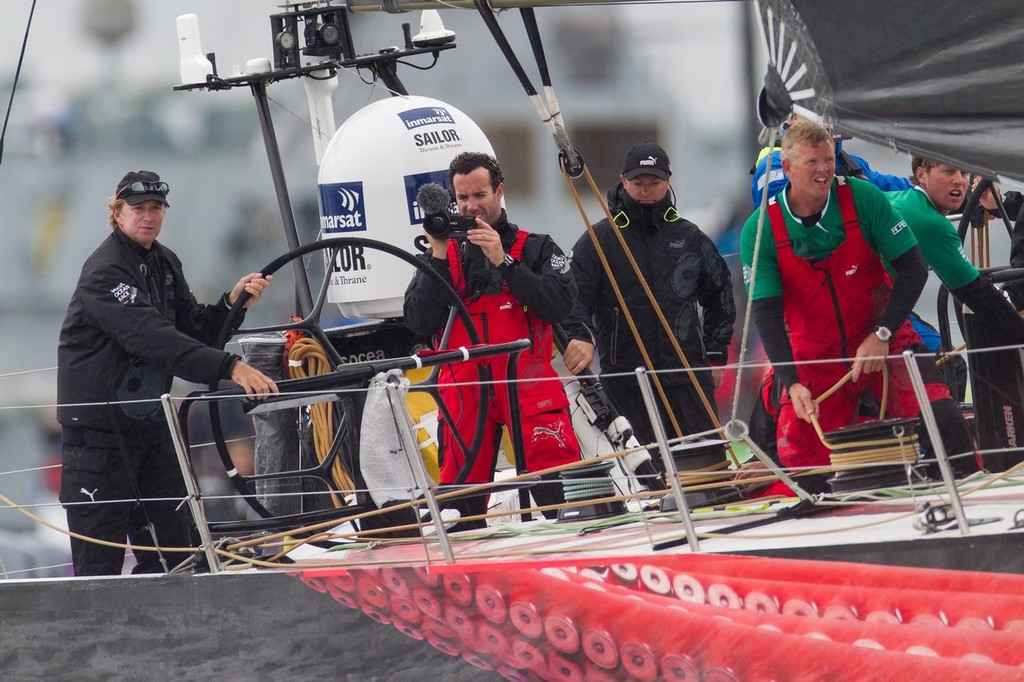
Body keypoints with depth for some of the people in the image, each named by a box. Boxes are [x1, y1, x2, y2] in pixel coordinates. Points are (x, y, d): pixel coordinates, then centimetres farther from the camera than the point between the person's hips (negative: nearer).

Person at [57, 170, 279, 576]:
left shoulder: (164, 264, 10)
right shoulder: (105, 272, -19)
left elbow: (194, 330, 9)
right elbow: (155, 339, -31)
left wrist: (232, 303, -10)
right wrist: (230, 367, -39)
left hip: (150, 427, 8)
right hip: (98, 432, -8)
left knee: (172, 554, 7)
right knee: (99, 562, -7)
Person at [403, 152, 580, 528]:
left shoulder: (535, 247, 11)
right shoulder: (443, 254, 15)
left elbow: (559, 305, -6)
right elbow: (419, 322, 3)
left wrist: (502, 261, -10)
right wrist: (439, 258, -5)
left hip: (529, 382, -2)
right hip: (464, 385, 2)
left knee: (558, 484, -18)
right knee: (461, 488, -1)